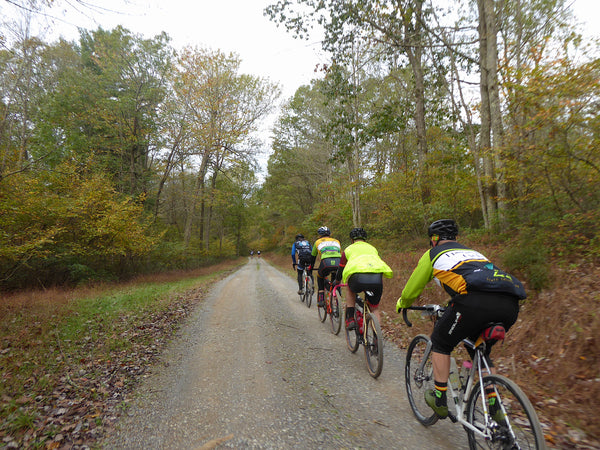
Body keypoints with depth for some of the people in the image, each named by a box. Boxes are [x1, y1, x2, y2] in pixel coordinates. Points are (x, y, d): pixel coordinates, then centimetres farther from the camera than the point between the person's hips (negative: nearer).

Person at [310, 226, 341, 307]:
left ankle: (321, 299, 20)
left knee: (320, 277, 29)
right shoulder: (337, 241, 33)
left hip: (326, 262, -2)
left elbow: (313, 256, 37)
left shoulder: (318, 242, 27)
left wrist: (311, 267, 53)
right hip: (338, 264, 2)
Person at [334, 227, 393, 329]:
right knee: (375, 308, 25)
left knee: (350, 289, 33)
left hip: (358, 278, -2)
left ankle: (350, 319, 24)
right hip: (377, 278, 2)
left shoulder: (348, 249, 28)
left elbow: (340, 270, 36)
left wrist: (336, 284, 54)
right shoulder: (373, 248, 35)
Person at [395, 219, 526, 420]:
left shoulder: (432, 254, 20)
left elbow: (411, 291, 24)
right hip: (510, 305, 7)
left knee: (440, 343, 19)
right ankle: (494, 408, 27)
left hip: (476, 301, -6)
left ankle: (439, 400, 24)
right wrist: (450, 308, 63)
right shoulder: (473, 252, 36)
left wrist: (402, 304, 47)